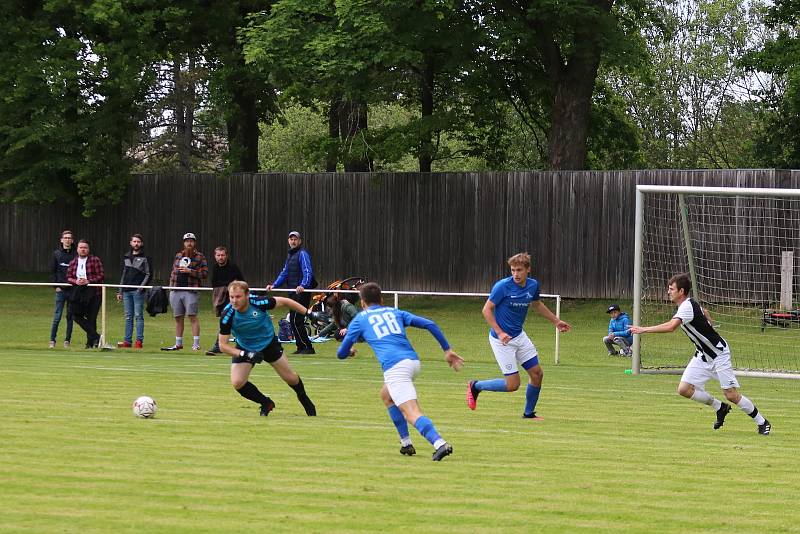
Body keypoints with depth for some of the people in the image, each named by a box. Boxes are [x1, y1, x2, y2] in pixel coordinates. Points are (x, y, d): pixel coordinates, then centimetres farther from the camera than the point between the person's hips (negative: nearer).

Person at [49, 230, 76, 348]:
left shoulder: (76, 254, 4)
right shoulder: (57, 254, 6)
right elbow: (52, 271, 7)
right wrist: (56, 286, -2)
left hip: (73, 290, 0)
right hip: (60, 290, 0)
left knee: (70, 316, 4)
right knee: (57, 316, -3)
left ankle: (67, 340, 10)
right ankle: (52, 340, 1)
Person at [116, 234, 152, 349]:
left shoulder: (145, 258, 1)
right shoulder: (126, 257, 17)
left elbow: (148, 274, -2)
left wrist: (141, 287, -14)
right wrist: (120, 291, 17)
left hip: (138, 291, -5)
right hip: (126, 291, 5)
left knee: (138, 316, -5)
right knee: (128, 317, 6)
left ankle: (139, 340, -4)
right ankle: (127, 341, 7)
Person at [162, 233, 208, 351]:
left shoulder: (199, 257, 1)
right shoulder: (178, 256, 15)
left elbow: (205, 274, -5)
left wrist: (190, 271, -14)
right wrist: (171, 287, 13)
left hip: (191, 291, -5)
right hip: (176, 291, 5)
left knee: (192, 316, -9)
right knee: (178, 318, 9)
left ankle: (196, 343, -8)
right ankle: (178, 344, 17)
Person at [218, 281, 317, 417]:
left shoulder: (259, 303, -31)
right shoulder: (227, 316, -29)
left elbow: (283, 301, -13)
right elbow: (223, 345, -22)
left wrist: (307, 313, -9)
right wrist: (245, 355, -36)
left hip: (268, 343, 0)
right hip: (245, 348, 0)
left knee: (290, 378, 7)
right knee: (237, 383, -15)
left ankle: (305, 401, 38)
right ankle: (266, 403, 11)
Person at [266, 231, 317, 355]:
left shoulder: (302, 254, -10)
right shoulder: (290, 255, 19)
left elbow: (308, 272, -21)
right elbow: (284, 273, 26)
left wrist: (303, 285, -37)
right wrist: (274, 285, 15)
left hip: (302, 292, -9)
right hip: (293, 293, 9)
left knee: (296, 320, -12)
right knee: (293, 320, 10)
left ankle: (308, 347, -9)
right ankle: (301, 347, 16)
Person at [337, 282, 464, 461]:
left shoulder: (360, 319, 17)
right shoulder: (395, 312, 26)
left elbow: (341, 354, 21)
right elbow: (429, 324, 15)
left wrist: (349, 351, 46)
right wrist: (447, 350, 17)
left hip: (395, 367, -6)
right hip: (413, 361, 6)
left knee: (412, 413, -15)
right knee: (386, 395, 30)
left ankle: (440, 444, -39)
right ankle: (406, 444, 24)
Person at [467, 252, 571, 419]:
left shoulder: (533, 285, 0)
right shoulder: (502, 286, -20)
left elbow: (537, 304, 22)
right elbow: (487, 309, -15)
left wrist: (556, 321, 24)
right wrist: (500, 333, -25)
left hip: (519, 336, 7)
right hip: (502, 340, -7)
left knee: (537, 373, 5)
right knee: (513, 384, -9)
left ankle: (529, 413, 22)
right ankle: (476, 386, 13)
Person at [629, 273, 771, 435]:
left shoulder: (687, 306, -24)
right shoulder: (688, 304, 5)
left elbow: (671, 326, -39)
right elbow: (705, 313, 27)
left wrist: (644, 329, -36)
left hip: (718, 353, -9)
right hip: (702, 355, 9)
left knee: (731, 394, -9)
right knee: (684, 389, -3)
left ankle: (762, 423, 7)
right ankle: (720, 408, 16)